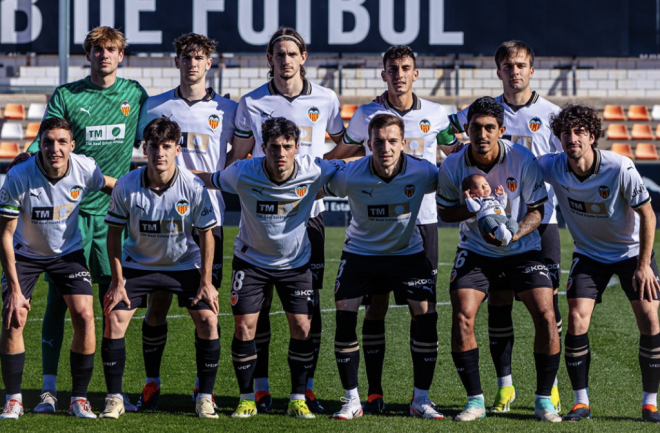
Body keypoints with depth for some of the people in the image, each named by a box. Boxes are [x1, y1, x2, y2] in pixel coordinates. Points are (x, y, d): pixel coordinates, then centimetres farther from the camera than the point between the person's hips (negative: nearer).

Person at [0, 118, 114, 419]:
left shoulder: (85, 170, -22)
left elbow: (110, 186, 5)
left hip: (68, 251, 2)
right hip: (25, 253, -2)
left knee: (84, 317, -12)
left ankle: (79, 399, 1)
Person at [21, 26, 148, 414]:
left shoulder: (135, 95, 8)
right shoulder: (65, 96, 3)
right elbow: (44, 145, 0)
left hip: (112, 211, 2)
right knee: (58, 299, -3)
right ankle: (49, 389, 0)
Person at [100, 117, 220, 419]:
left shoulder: (193, 187, -20)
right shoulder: (127, 186, -20)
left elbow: (206, 233, -8)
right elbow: (114, 232, -7)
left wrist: (206, 281, -9)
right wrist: (117, 281, -10)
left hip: (184, 264, 0)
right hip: (137, 264, 0)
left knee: (208, 320, -14)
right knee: (114, 320, -14)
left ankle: (205, 398, 1)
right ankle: (114, 398, 0)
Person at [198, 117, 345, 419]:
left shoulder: (313, 172, -20)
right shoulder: (244, 174, -23)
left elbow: (346, 169, 0)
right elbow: (210, 180, -4)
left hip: (295, 262, 1)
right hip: (251, 260, -1)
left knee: (302, 327, -6)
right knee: (244, 326, -7)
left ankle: (298, 400, 8)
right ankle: (247, 399, 8)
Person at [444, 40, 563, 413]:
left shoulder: (551, 114, 2)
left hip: (541, 219, -1)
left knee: (546, 299, -3)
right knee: (498, 302, 1)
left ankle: (550, 385, 5)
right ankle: (505, 386, 10)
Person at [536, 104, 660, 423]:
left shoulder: (620, 169, -27)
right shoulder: (552, 167, -19)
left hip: (631, 251, -2)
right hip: (588, 253, 2)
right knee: (576, 320, -12)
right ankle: (581, 403, 0)